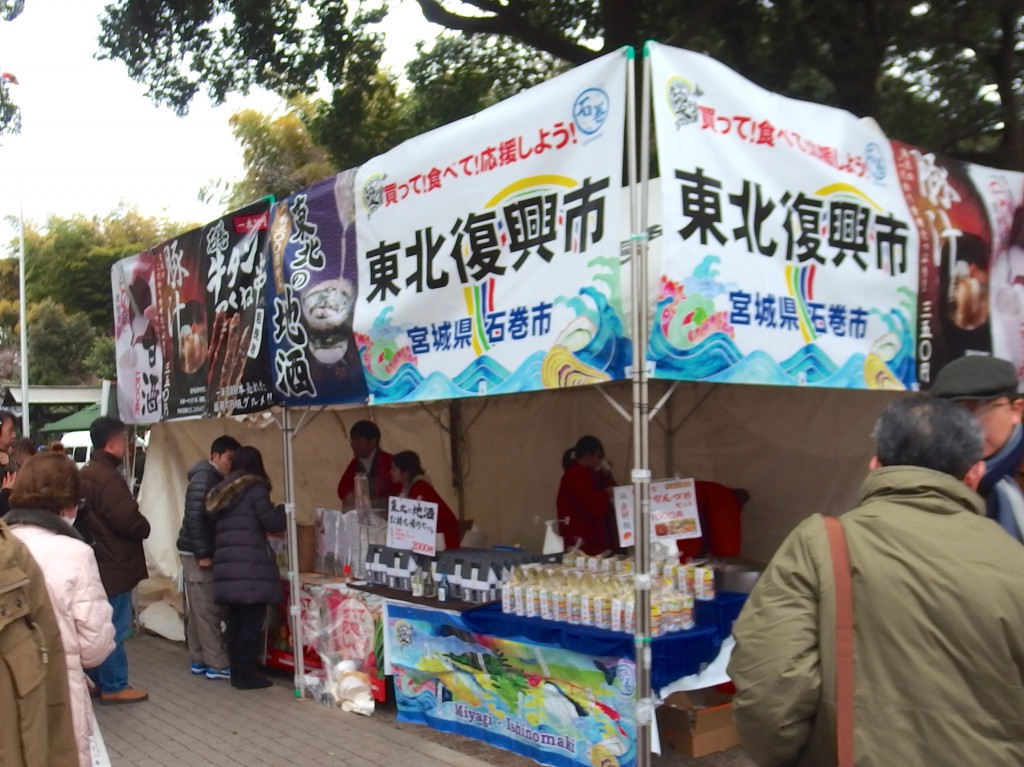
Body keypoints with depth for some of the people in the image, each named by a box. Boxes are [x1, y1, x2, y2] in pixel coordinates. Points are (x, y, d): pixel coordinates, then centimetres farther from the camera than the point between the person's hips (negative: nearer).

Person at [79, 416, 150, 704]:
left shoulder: (85, 474, 12)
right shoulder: (108, 478, -21)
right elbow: (128, 519, -24)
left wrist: (138, 527, 13)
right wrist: (145, 529, -3)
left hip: (97, 562, 10)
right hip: (113, 564, -10)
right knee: (113, 629, -2)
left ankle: (95, 679, 27)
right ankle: (114, 687, 6)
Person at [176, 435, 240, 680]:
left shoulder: (216, 479, 14)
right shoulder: (204, 478, -15)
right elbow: (193, 517, -21)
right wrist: (203, 554, -21)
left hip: (203, 551, 9)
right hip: (197, 553, -9)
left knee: (199, 609, 12)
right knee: (207, 609, -7)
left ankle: (200, 660, 17)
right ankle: (218, 664, -4)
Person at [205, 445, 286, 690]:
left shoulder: (221, 491, 20)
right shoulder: (255, 488, -3)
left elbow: (215, 529, 21)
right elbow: (272, 522, -5)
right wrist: (283, 509, 12)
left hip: (226, 565, 7)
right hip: (250, 565, -7)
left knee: (235, 620, 12)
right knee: (252, 621, -2)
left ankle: (236, 671, 17)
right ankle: (247, 674, 1)